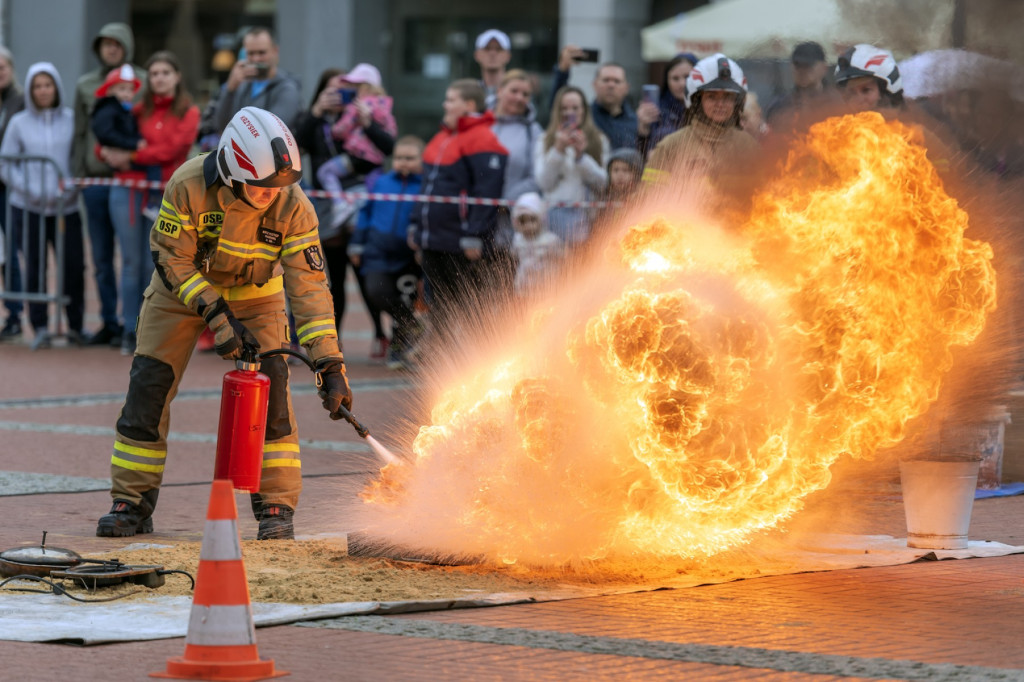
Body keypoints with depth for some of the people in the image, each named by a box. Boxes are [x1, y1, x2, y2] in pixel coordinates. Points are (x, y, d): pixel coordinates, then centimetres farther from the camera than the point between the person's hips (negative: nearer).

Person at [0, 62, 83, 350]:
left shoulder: (72, 119, 4)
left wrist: (70, 186, -10)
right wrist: (31, 190, -7)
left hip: (66, 207, 0)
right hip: (29, 208, 0)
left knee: (73, 265, -4)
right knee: (34, 267, -1)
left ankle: (75, 326, 11)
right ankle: (40, 328, 6)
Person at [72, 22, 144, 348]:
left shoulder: (143, 83, 1)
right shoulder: (85, 85, 12)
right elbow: (80, 133, 13)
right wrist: (78, 175, 6)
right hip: (96, 180, 4)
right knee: (101, 258, 7)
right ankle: (109, 323, 14)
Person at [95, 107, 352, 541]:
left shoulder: (293, 207, -28)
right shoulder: (189, 186, -32)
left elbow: (308, 285, -26)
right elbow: (172, 258, -22)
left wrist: (329, 364, -32)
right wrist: (216, 316, -29)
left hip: (254, 293, 0)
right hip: (183, 287, 0)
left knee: (270, 391, -14)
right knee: (148, 387, -4)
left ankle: (276, 508, -5)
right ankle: (132, 504, 7)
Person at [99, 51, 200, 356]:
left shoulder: (188, 113, 2)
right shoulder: (139, 110, 12)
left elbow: (169, 150, -10)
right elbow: (106, 144, 13)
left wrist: (130, 156, -9)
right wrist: (112, 154, -10)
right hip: (128, 192, 3)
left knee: (154, 265, 0)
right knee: (131, 263, 4)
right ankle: (130, 331, 8)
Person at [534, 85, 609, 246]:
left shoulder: (599, 141, 14)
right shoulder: (544, 142, 13)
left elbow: (602, 182, 4)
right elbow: (544, 183, 2)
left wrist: (581, 155, -6)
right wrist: (558, 150, -5)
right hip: (558, 209, -1)